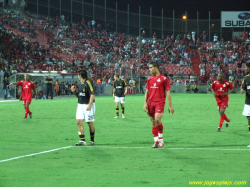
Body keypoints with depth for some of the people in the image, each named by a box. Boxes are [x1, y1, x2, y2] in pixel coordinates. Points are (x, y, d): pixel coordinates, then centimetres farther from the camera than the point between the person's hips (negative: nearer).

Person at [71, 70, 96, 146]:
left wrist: (89, 105, -25)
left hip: (88, 106, -8)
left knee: (90, 123, 2)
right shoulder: (81, 84, 13)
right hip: (80, 105, 8)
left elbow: (92, 95, -19)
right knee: (79, 122, -5)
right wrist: (74, 91, 4)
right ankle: (82, 140, -7)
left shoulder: (88, 83, -12)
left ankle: (92, 140, 14)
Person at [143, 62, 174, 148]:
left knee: (157, 119, -20)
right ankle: (156, 142, 10)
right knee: (153, 123, 5)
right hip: (151, 102, 5)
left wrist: (170, 105, -3)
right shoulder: (149, 79, 13)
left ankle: (161, 140, -4)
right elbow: (147, 92, 16)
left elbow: (168, 92, -1)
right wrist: (145, 103, 6)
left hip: (160, 102, -5)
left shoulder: (164, 79, -2)